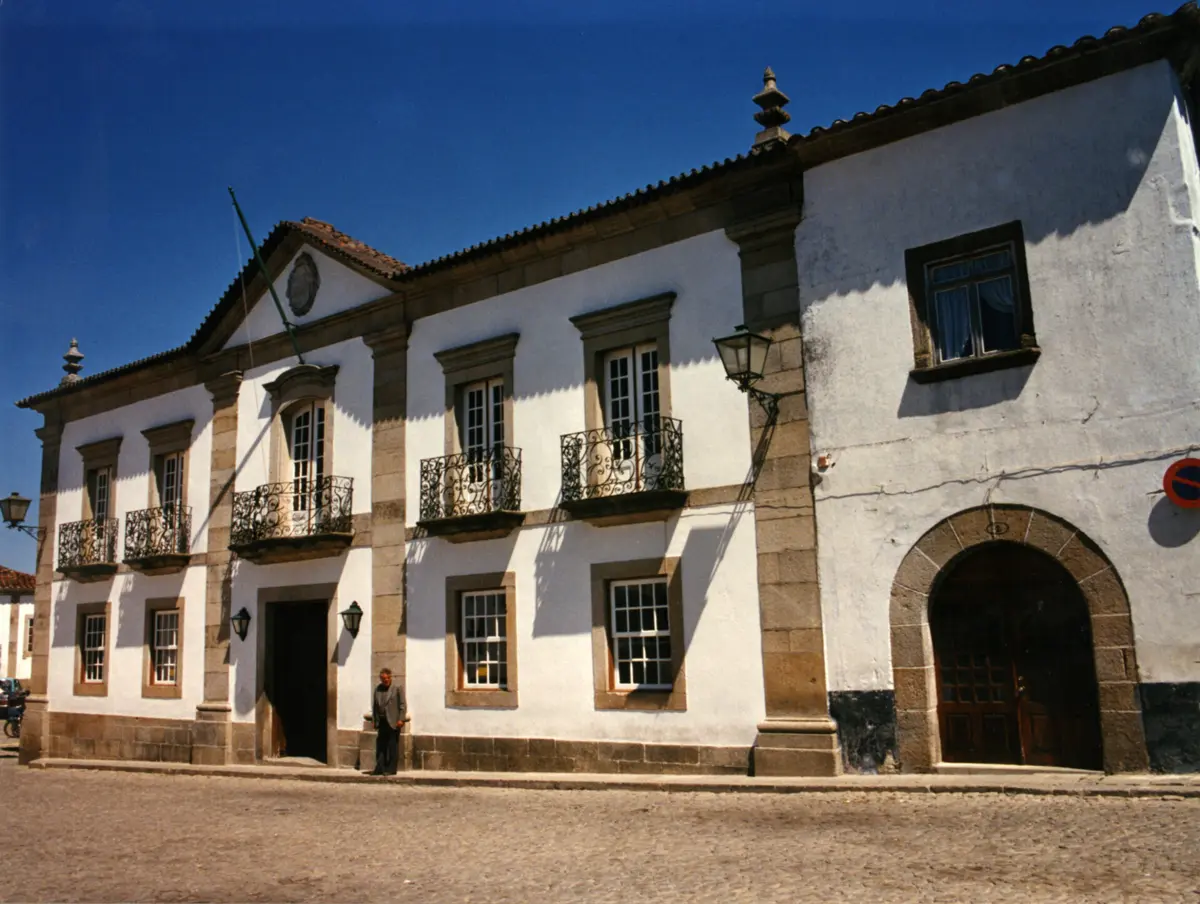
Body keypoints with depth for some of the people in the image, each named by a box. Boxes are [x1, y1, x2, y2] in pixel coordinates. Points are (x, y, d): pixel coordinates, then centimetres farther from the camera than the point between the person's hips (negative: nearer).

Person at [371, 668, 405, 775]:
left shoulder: (397, 688, -1)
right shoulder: (378, 689, 13)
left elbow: (402, 705, -4)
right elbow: (375, 705, 16)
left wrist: (400, 719, -11)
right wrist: (374, 720, 9)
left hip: (393, 722, -5)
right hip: (382, 722, 5)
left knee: (392, 747, -1)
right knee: (380, 746, 5)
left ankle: (391, 769, 4)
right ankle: (380, 768, 9)